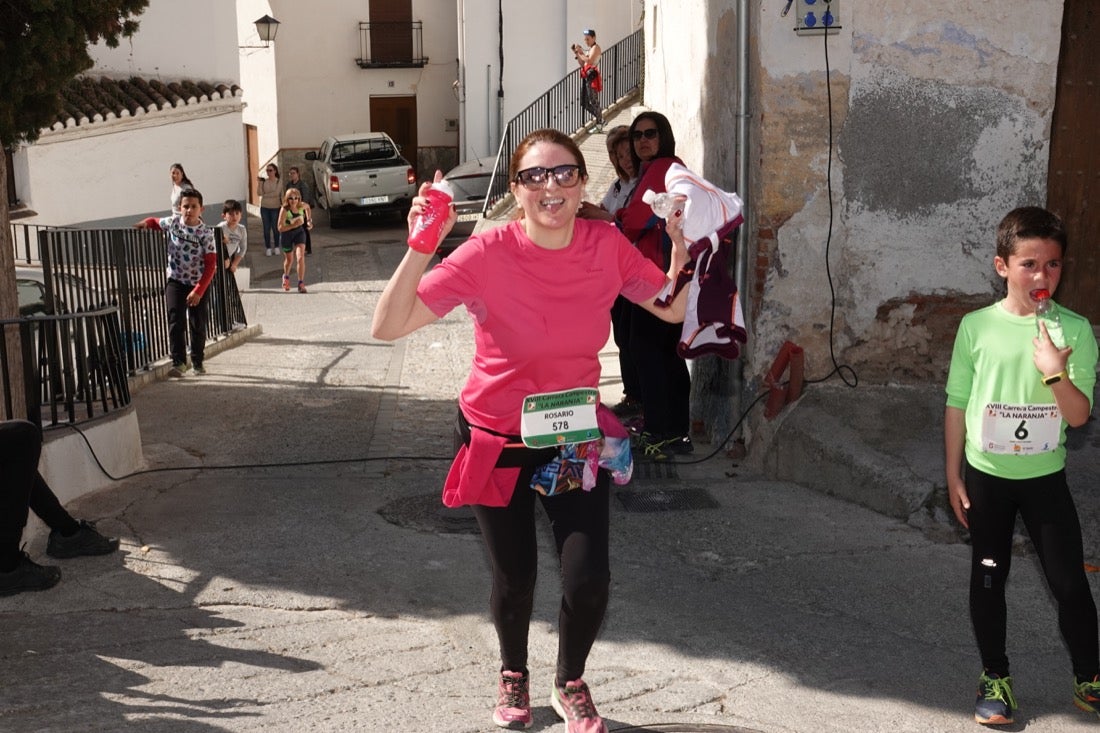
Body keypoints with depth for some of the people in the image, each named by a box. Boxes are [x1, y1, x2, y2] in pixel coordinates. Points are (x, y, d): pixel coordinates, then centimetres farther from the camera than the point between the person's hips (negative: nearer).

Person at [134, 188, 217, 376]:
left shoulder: (206, 233, -12)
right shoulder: (173, 223, -5)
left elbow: (211, 265, -14)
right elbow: (155, 222, 18)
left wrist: (198, 290, -19)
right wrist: (145, 223, -6)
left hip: (199, 285, -1)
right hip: (175, 281, 1)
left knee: (198, 324, 8)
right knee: (176, 321, -11)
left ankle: (197, 362, 23)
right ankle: (179, 362, -10)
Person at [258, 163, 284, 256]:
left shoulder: (279, 182, -2)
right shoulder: (264, 181, 5)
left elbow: (277, 193, -7)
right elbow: (260, 193, -3)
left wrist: (265, 195, -5)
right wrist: (260, 182, -10)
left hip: (275, 208, -2)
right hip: (264, 207, 2)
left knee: (275, 228, 0)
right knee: (266, 228, 3)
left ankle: (276, 247, 14)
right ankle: (268, 248, 9)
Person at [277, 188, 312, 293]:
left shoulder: (302, 206, -13)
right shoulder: (284, 210, -25)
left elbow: (308, 207, 14)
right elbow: (280, 228, -26)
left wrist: (309, 220, 5)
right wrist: (294, 225, -34)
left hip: (299, 233, 2)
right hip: (286, 235, -2)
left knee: (300, 258, -17)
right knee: (289, 260, 16)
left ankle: (301, 284, -11)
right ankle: (286, 277, 49)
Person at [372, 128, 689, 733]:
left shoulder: (607, 246, -12)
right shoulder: (487, 255, -23)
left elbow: (673, 309, -2)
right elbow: (387, 327, -27)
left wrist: (683, 239, -17)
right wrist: (421, 248, -38)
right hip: (497, 439, -2)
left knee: (588, 582, -5)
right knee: (514, 581, 12)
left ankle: (570, 684, 29)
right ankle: (513, 675, 47)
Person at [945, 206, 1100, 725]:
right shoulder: (976, 327, -7)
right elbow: (957, 405, 0)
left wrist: (1055, 372, -29)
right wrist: (953, 476, 1)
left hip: (1044, 478, 0)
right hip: (985, 476, 1)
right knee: (987, 580, 11)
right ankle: (995, 676, 28)